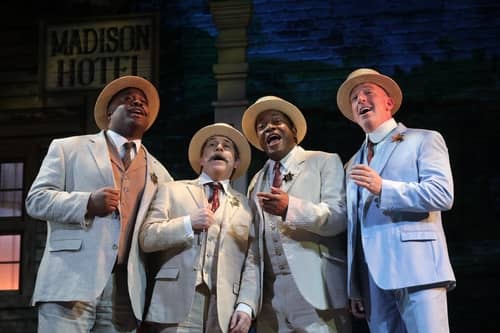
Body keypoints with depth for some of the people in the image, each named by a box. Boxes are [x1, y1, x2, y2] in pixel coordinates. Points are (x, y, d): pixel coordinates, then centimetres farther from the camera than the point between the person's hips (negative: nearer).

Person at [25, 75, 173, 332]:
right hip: (71, 282, -3)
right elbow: (36, 199, 4)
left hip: (125, 292, 3)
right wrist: (87, 203, -11)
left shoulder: (158, 172, 23)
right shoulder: (68, 148, 13)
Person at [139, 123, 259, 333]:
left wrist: (246, 306, -7)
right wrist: (189, 223, -9)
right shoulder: (172, 190, 14)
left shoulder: (245, 205, 16)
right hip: (176, 308, -1)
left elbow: (251, 264, 6)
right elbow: (147, 238, 2)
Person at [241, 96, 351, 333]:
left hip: (315, 290, -5)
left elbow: (339, 217, -7)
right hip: (270, 295, 5)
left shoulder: (324, 162, 6)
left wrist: (290, 207, -22)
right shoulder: (257, 182, 23)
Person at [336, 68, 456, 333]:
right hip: (373, 278, 6)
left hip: (416, 269, -5)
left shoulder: (424, 141, 7)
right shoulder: (354, 164, 25)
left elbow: (442, 195, -8)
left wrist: (383, 188, -17)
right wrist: (355, 288, 14)